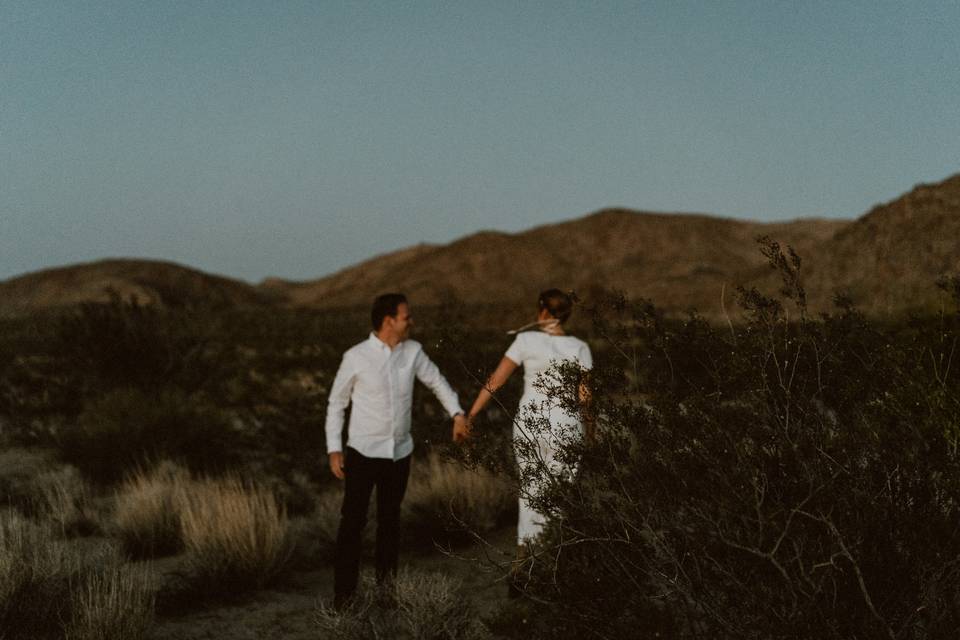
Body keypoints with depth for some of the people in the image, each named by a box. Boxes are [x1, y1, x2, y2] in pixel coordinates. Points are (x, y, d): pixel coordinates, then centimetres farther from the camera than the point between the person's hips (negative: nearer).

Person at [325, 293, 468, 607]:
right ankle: (344, 592, 2)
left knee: (390, 520, 15)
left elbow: (436, 381, 14)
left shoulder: (413, 351, -1)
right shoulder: (356, 357, -11)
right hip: (363, 452, -4)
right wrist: (334, 449, -6)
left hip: (400, 452, 4)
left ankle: (386, 584, 27)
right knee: (353, 522, -4)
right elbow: (336, 403, -2)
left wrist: (457, 412, 0)